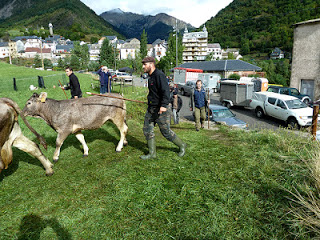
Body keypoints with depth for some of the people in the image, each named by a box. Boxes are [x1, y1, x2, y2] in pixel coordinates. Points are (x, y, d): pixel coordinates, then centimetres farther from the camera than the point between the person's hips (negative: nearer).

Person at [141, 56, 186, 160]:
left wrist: (163, 105, -36)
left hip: (161, 109, -9)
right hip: (151, 108, 9)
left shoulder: (159, 75, -16)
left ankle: (182, 146, 23)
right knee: (147, 130, 6)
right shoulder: (151, 76, 14)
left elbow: (166, 91, -26)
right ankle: (152, 153, 17)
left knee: (166, 132, 1)